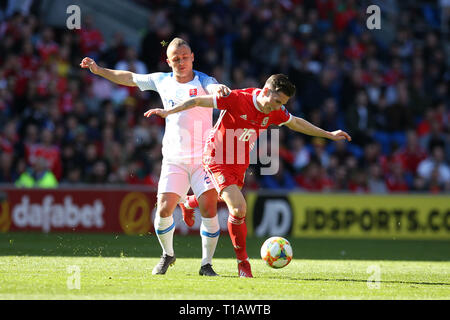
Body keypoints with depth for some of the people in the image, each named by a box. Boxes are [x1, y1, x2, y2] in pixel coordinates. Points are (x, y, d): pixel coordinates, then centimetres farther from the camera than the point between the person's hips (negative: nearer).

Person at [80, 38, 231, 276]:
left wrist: (220, 90, -52)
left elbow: (215, 89, -28)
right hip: (174, 160, 3)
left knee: (209, 209, -15)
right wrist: (99, 70, 20)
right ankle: (167, 254, 16)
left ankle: (206, 264, 0)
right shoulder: (162, 81, 8)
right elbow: (130, 78, 22)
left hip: (204, 158, -3)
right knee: (164, 209, -10)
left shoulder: (203, 81, -4)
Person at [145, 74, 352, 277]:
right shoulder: (236, 99, -24)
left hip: (240, 164, 7)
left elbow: (296, 123, 14)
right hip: (217, 160, -7)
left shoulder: (275, 111, -5)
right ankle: (243, 262, -2)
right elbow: (199, 101, -19)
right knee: (239, 209, -20)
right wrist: (168, 112, -25)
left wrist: (329, 135, 19)